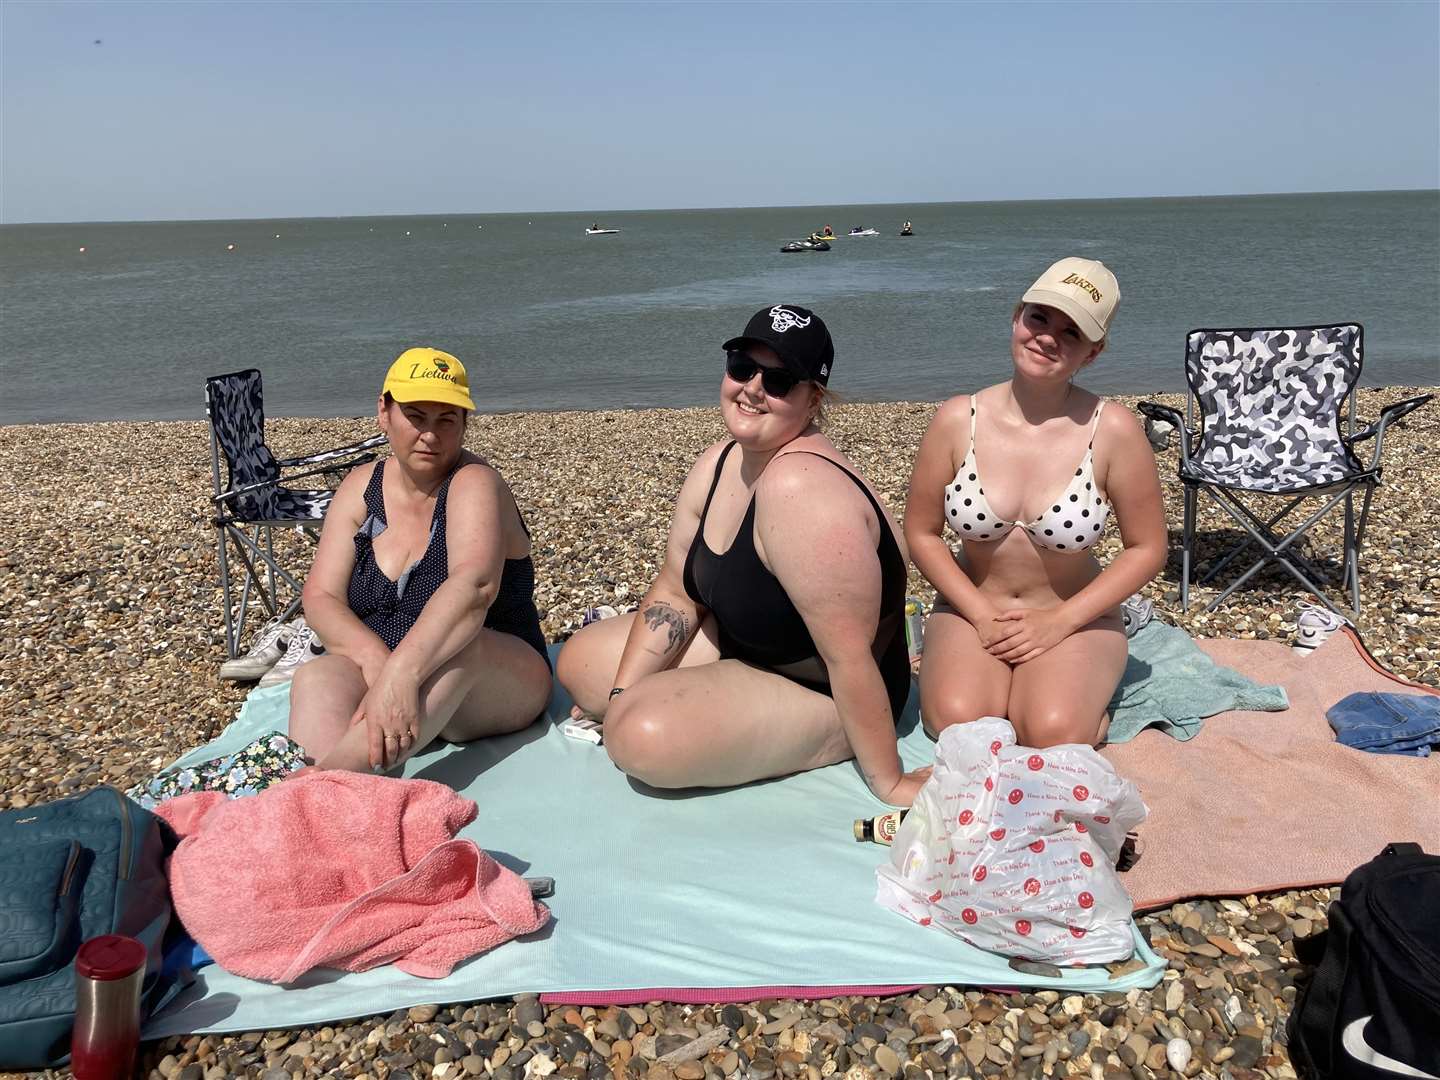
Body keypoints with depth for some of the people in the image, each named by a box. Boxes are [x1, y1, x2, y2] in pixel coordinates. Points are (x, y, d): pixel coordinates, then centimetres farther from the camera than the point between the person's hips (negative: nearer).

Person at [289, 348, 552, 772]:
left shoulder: (474, 484, -12)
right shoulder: (362, 488, 5)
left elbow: (475, 585, -32)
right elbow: (320, 598, -3)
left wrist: (402, 672, -47)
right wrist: (374, 657, -24)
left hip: (495, 681, -4)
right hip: (380, 673, 5)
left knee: (457, 642, -37)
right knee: (316, 678, -27)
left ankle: (322, 778, -52)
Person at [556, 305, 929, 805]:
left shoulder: (801, 487, -35)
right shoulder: (720, 463, -6)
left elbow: (849, 657, -34)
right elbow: (676, 592, 0)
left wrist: (889, 783, -30)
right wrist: (620, 696, -8)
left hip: (818, 692, -7)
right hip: (738, 644, 8)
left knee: (644, 736, -30)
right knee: (578, 661, 8)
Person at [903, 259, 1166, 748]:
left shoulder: (1112, 429, -14)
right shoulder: (958, 419, -10)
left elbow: (1146, 549, -6)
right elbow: (922, 533, -2)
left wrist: (1059, 622, -13)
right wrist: (983, 617, -12)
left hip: (1075, 619, 0)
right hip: (972, 610, 1)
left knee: (1055, 733, -26)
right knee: (956, 722, -25)